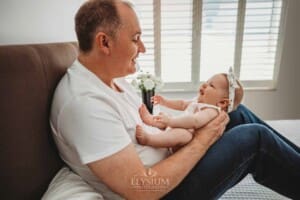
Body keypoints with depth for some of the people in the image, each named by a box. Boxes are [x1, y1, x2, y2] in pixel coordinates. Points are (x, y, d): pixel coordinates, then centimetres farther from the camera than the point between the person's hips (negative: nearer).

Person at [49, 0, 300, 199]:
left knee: (238, 113, 4)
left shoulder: (111, 77, 0)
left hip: (166, 158, 8)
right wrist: (201, 141, -21)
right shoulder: (84, 102, -29)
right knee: (254, 138, -13)